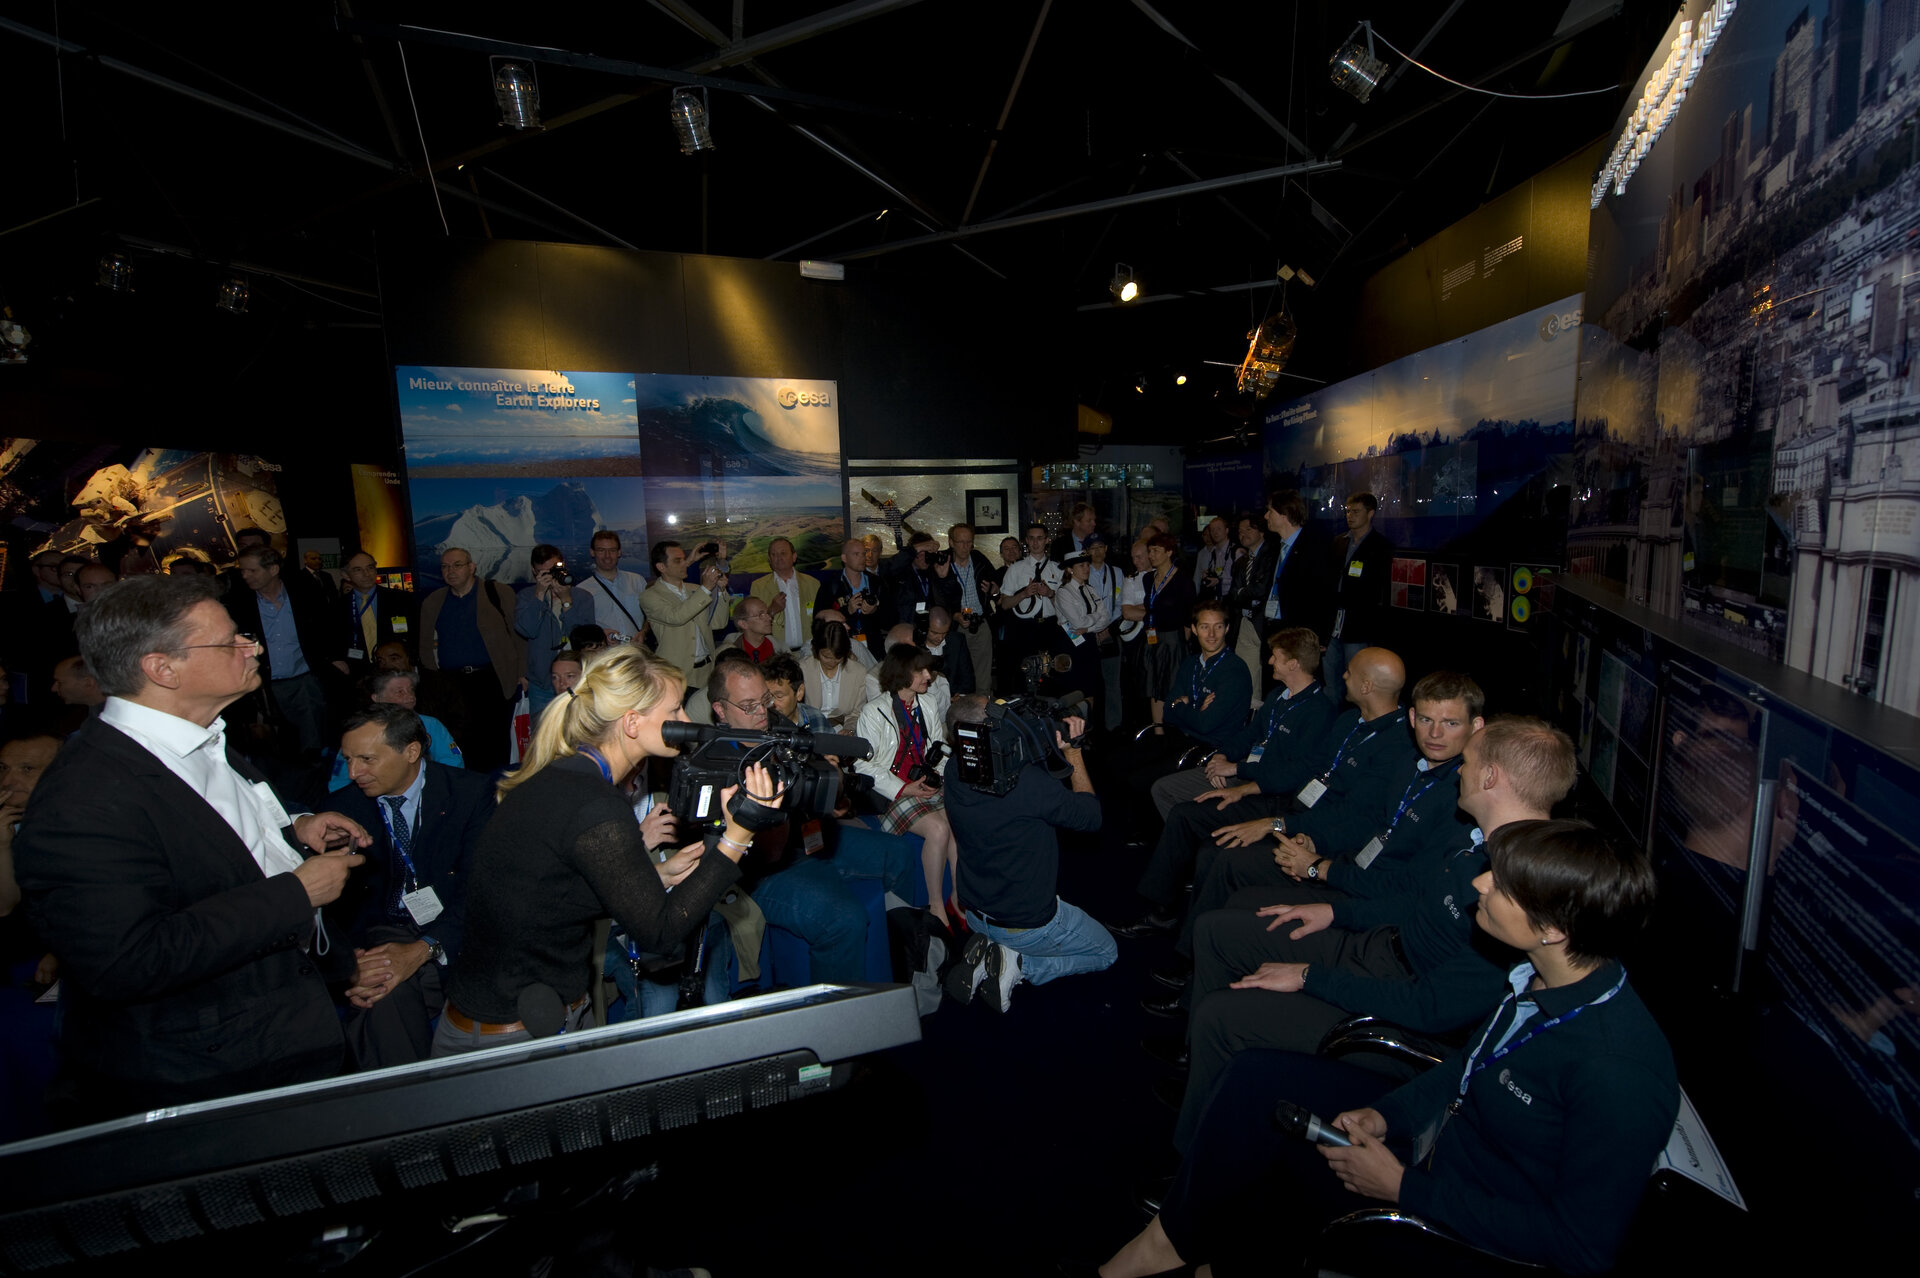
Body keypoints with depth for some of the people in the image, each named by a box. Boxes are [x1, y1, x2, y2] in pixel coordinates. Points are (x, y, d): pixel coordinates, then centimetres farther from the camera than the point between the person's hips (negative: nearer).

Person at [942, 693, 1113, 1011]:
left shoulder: (954, 769, -13)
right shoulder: (1026, 779, -34)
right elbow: (1091, 817, -18)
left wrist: (1055, 741, -9)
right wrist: (1073, 752, -9)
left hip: (975, 913, 6)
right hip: (1028, 923, -6)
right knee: (1107, 953, 21)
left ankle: (990, 953, 8)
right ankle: (1019, 964, -1)